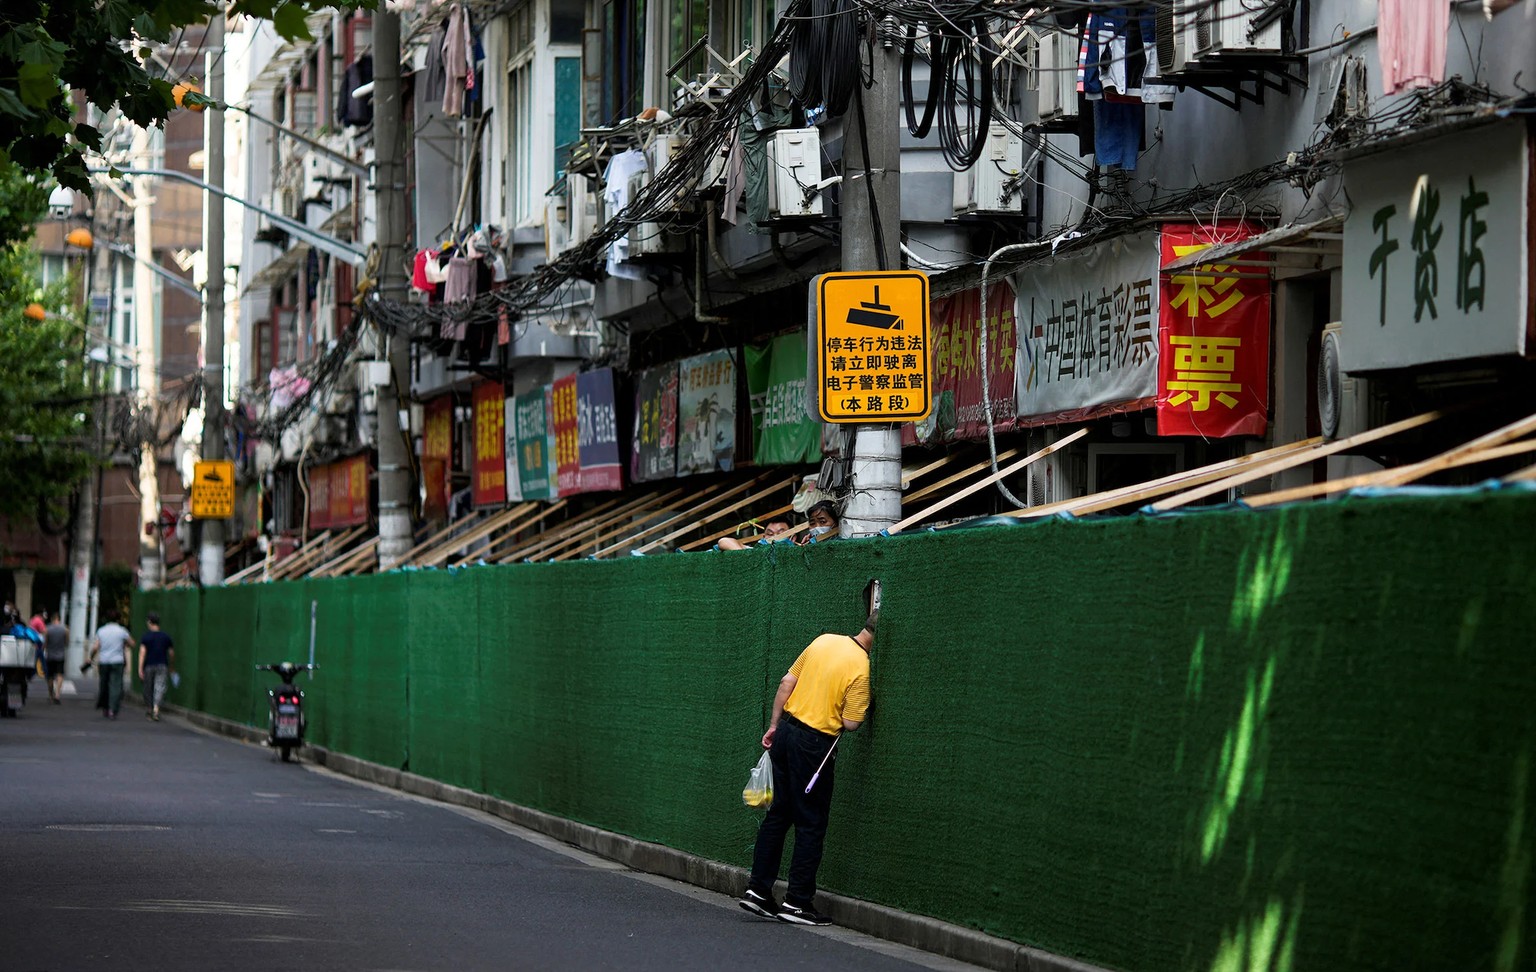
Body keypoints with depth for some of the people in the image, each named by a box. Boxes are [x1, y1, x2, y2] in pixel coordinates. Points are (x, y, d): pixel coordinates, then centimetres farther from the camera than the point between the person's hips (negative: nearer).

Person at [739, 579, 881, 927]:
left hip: (786, 732, 7)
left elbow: (786, 683, 9)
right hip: (815, 744, -7)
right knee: (811, 824, 4)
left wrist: (774, 726, 17)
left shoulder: (824, 641, 4)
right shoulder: (861, 668, -15)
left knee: (779, 814, 15)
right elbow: (851, 723, -15)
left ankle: (758, 889, 16)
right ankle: (797, 901, 6)